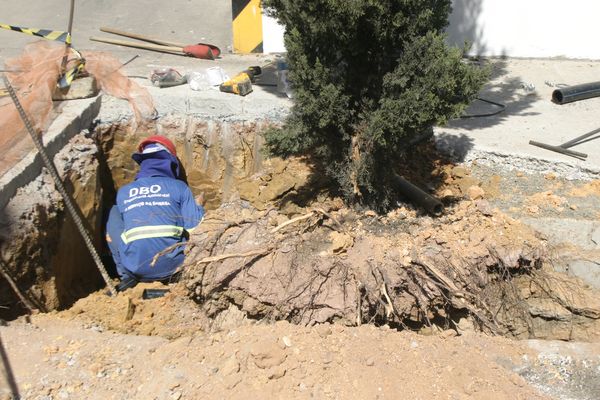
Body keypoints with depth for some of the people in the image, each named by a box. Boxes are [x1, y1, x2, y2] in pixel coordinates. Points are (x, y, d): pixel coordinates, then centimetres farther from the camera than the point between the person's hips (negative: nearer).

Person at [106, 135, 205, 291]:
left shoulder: (123, 192, 15)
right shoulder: (179, 186, 6)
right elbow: (194, 227, 2)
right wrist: (199, 205, 23)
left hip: (135, 266, 1)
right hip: (171, 265, 0)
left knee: (114, 212, 23)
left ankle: (126, 275, 13)